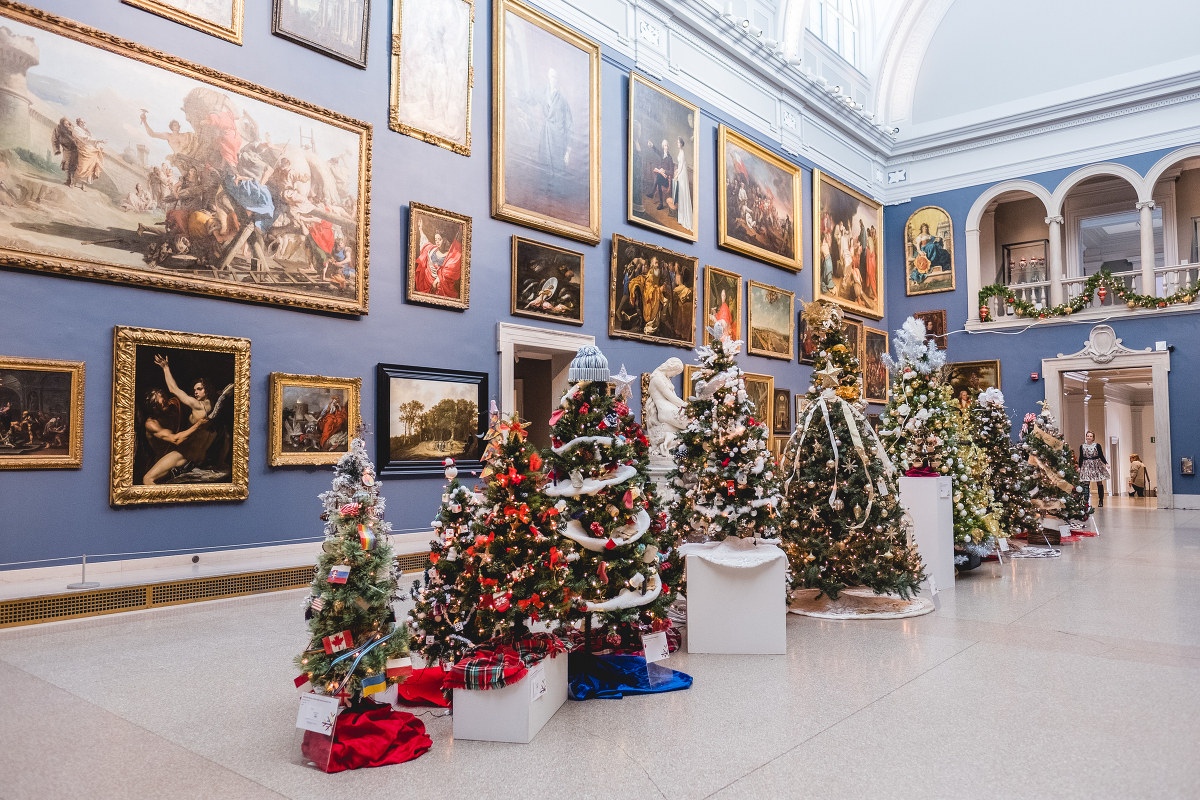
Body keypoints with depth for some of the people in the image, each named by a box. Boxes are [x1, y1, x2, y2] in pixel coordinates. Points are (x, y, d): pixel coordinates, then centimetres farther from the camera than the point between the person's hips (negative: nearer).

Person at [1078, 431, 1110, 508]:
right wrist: (1079, 467, 3)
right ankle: (1086, 502, -9)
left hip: (1096, 465, -1)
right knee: (1086, 484, -8)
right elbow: (1081, 458, 8)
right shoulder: (1082, 446, 5)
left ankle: (1101, 502, 12)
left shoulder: (1097, 446, 0)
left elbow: (1101, 456, -1)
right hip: (1086, 466, 1)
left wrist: (1106, 463, -14)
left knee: (1099, 484, 4)